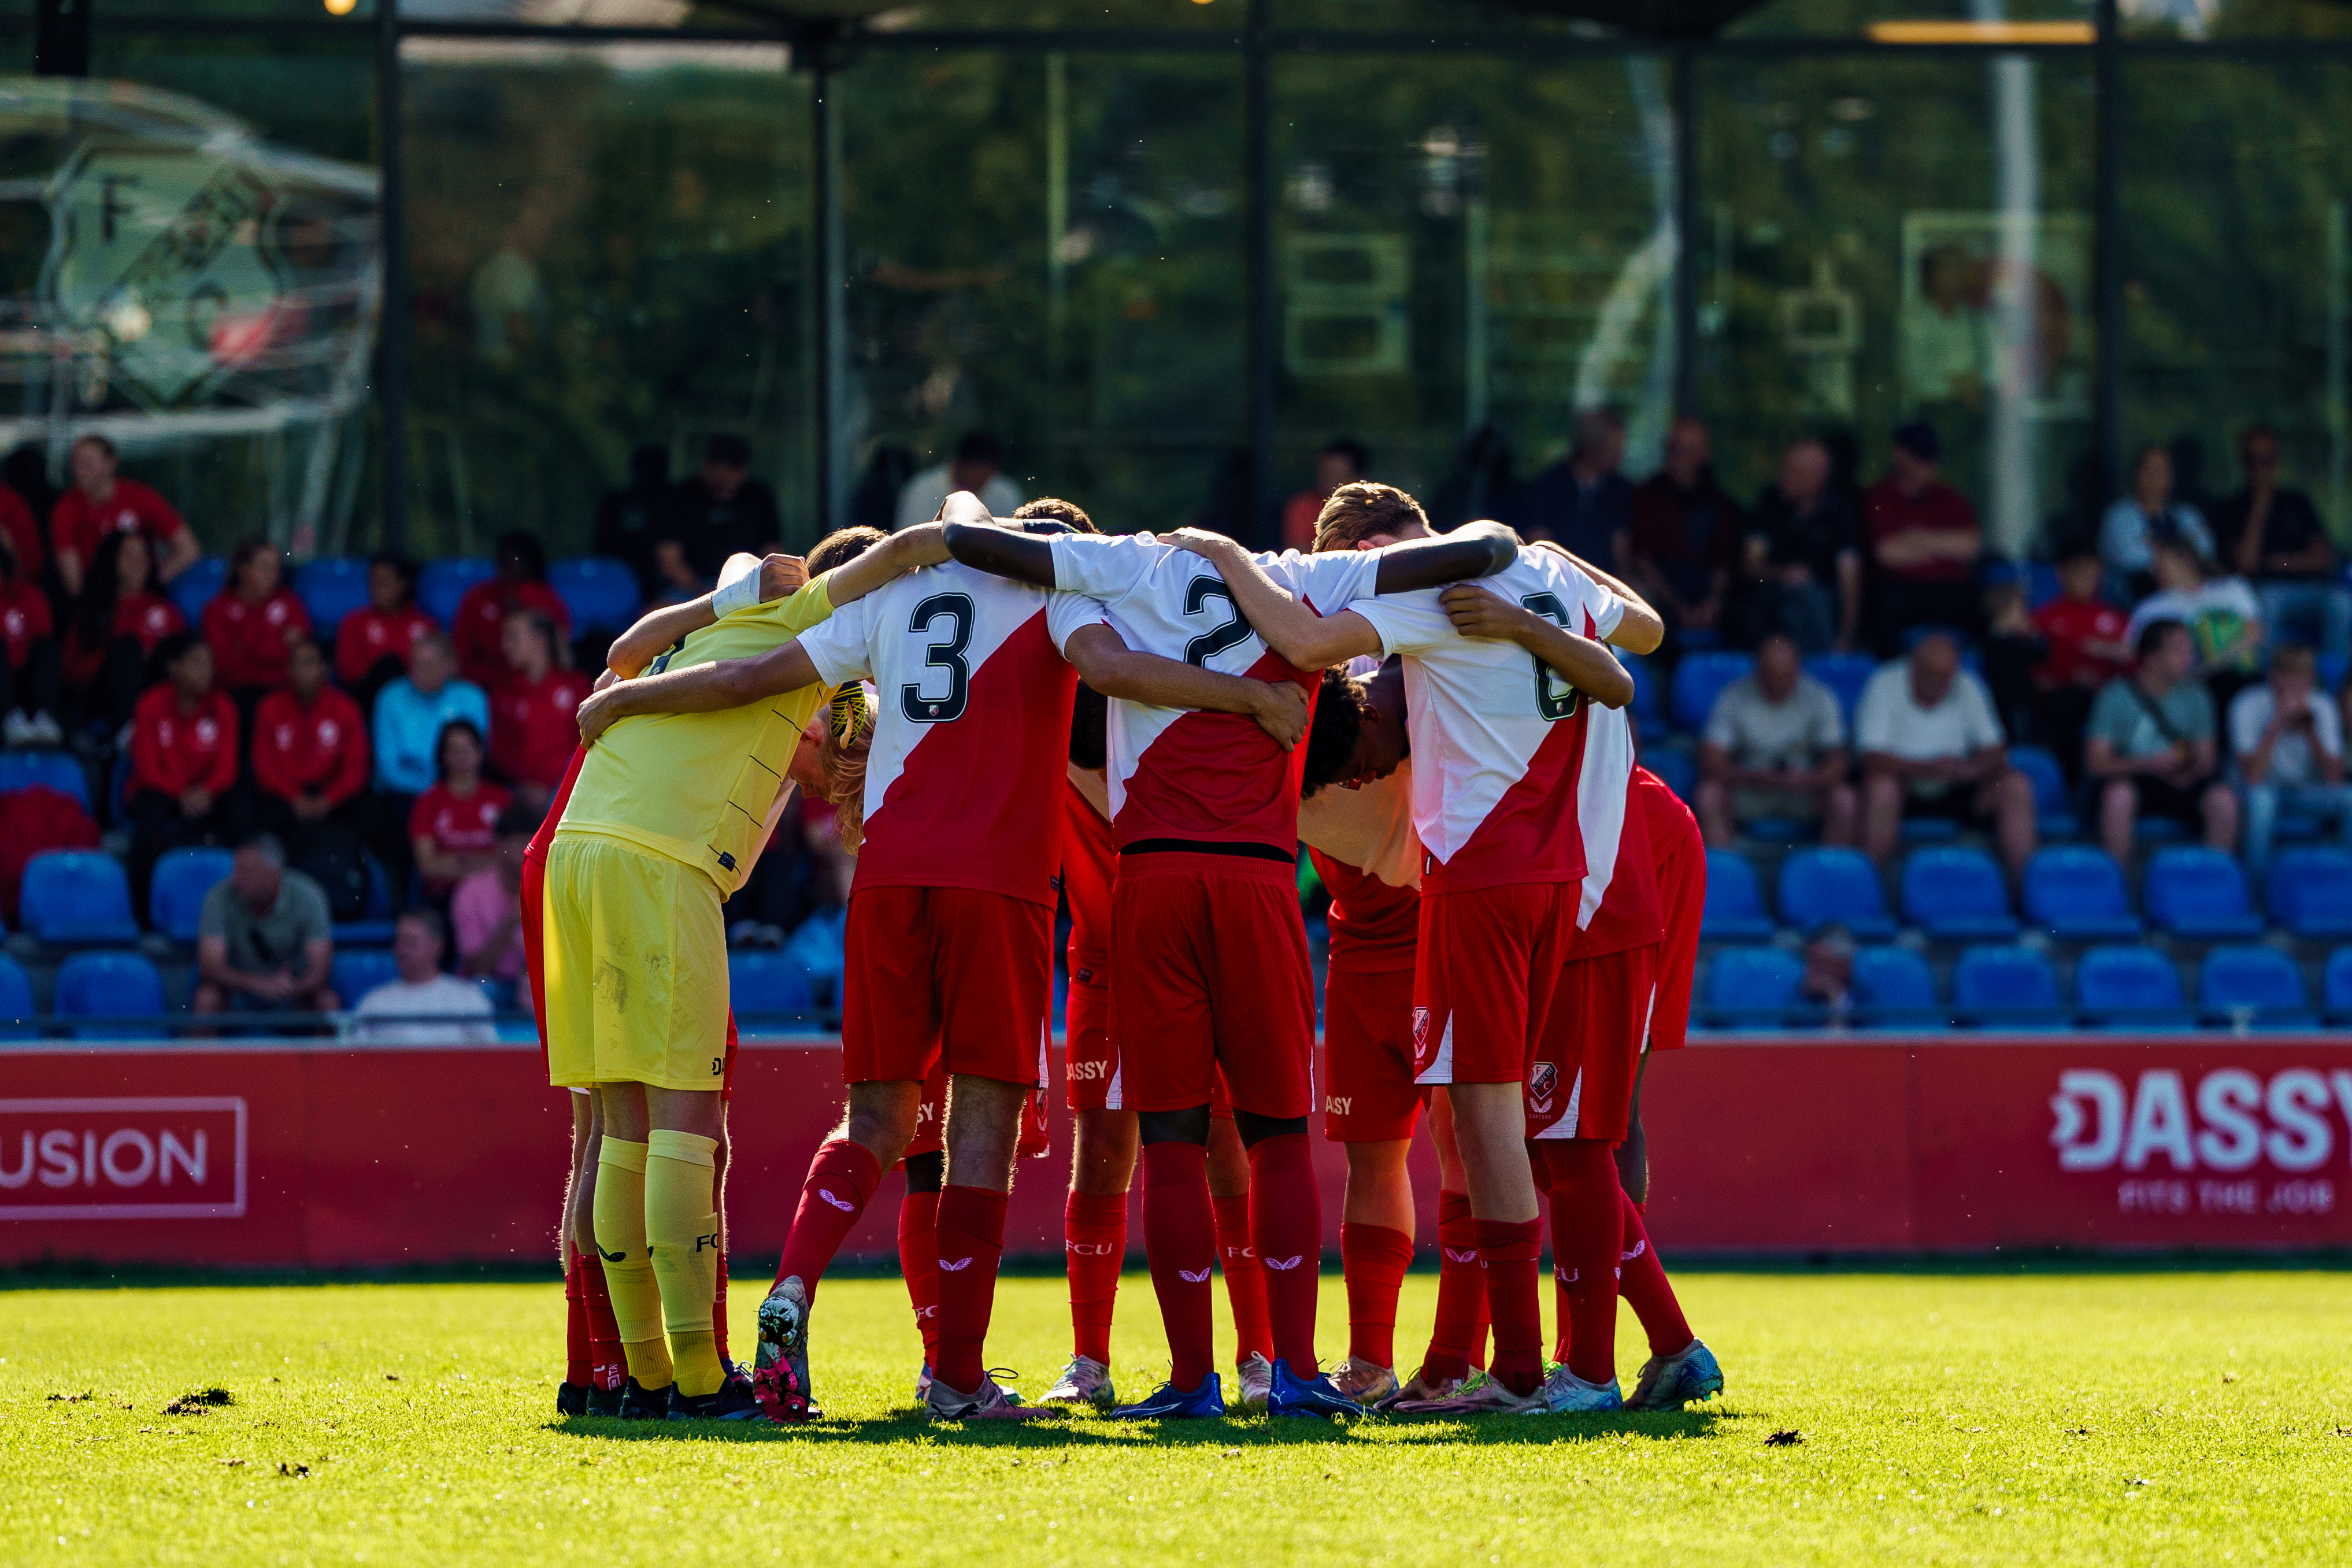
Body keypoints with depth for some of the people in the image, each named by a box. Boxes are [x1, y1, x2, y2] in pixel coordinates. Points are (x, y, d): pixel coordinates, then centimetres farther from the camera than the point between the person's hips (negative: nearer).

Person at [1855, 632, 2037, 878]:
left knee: (2016, 787, -18)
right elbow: (1872, 758, -18)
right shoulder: (1885, 687, -11)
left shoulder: (1966, 689, -1)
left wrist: (1969, 768, -25)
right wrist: (1926, 769, -33)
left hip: (1954, 792, 3)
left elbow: (1995, 753, -1)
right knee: (1881, 787, -36)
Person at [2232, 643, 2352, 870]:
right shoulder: (2248, 705, -19)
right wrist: (2278, 723, -34)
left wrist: (2309, 730, -27)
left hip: (2306, 792, 3)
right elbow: (2252, 777, -28)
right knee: (2260, 798, -37)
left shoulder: (2322, 707, -9)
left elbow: (2333, 779, -14)